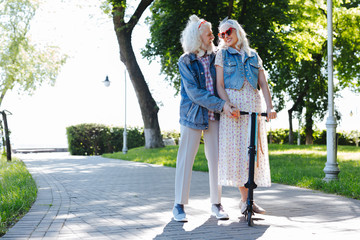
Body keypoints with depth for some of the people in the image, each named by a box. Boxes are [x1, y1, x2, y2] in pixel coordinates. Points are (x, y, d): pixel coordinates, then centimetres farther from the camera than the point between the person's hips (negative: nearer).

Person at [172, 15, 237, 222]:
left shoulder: (216, 57, 7)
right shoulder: (185, 62, -5)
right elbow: (194, 92, -13)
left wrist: (228, 105, -1)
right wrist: (221, 105, -20)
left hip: (215, 116, 3)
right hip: (193, 115, -3)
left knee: (216, 159, 4)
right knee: (186, 159, 0)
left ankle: (216, 204, 14)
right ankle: (179, 205, 9)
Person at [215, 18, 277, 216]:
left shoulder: (253, 56, 16)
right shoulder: (222, 54, 8)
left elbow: (263, 83, 8)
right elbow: (219, 84, -1)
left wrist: (270, 107, -6)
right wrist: (228, 105, -17)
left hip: (253, 103, 3)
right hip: (232, 102, -3)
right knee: (236, 149, -7)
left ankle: (248, 199, 6)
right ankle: (245, 199, -1)